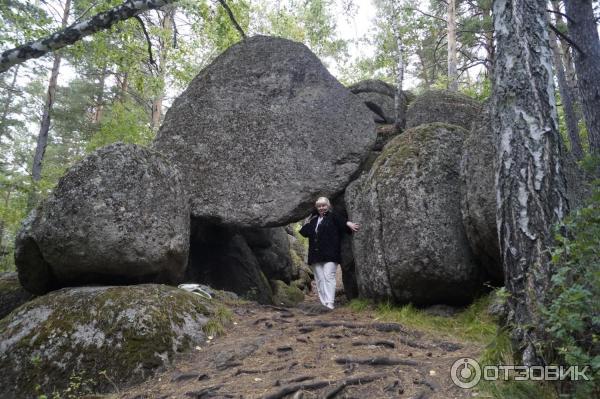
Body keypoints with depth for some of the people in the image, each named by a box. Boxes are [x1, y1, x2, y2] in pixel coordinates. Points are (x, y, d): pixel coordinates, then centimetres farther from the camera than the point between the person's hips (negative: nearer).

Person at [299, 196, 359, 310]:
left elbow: (342, 221, -16)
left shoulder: (333, 216, 4)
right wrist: (306, 224, 8)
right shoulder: (314, 220, 19)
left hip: (330, 254, -5)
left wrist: (348, 224, -35)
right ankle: (323, 303, 8)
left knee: (329, 277, -11)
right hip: (315, 255, 5)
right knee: (319, 280, 4)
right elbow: (305, 232, 15)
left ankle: (329, 303, -13)